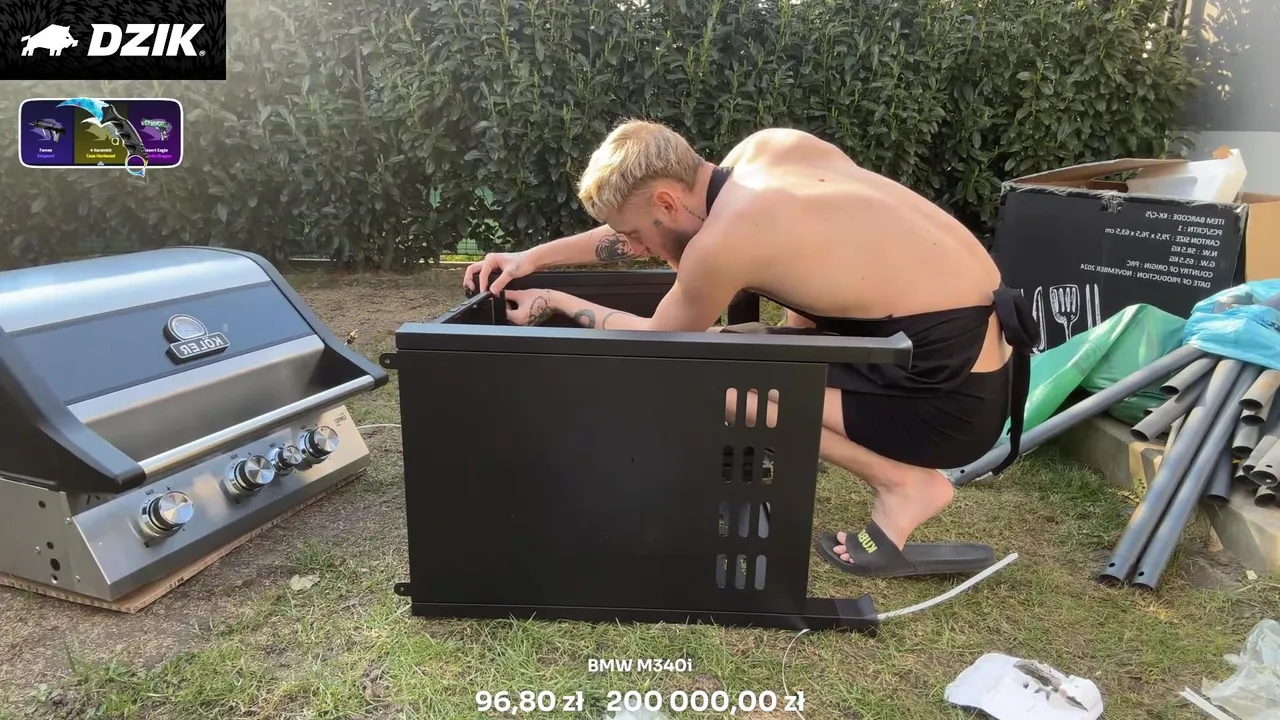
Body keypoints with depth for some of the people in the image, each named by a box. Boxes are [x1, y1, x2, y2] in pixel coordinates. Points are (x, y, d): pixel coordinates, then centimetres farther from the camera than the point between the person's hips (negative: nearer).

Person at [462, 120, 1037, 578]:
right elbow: (648, 226, 20)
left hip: (953, 393, -9)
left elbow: (657, 342, 3)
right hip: (981, 329, 9)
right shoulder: (766, 147, 6)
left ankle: (900, 482, -2)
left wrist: (557, 303, 15)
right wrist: (535, 256, 21)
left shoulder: (721, 242, -18)